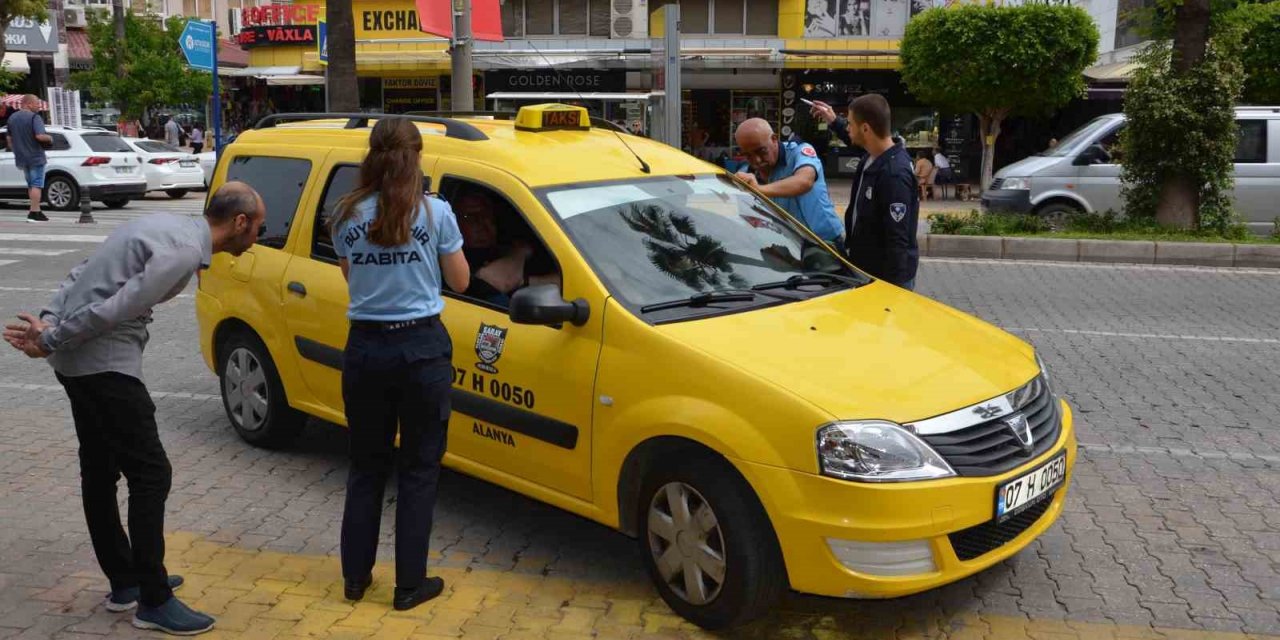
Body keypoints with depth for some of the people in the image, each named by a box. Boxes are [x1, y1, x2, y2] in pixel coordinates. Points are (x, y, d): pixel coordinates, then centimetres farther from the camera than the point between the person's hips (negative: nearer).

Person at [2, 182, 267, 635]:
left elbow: (85, 274, 12)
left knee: (100, 471, 17)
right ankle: (154, 602, 3)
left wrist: (48, 320, 2)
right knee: (151, 473, -5)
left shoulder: (168, 225, 14)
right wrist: (51, 341, -13)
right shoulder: (185, 251, -18)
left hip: (77, 358, 11)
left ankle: (124, 581, 30)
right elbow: (118, 307, -23)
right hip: (104, 363, -11)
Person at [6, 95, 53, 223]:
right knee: (36, 185, -4)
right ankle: (34, 212, -7)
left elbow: (10, 139, 19)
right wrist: (50, 138, -8)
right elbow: (40, 136, -27)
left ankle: (34, 209, 21)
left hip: (21, 158, 8)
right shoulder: (34, 117, -13)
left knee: (31, 185, 19)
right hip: (35, 157, -7)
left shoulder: (12, 118, 13)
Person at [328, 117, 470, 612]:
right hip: (421, 348, -3)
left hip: (365, 348, 3)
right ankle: (410, 584, 13)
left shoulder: (347, 216, 1)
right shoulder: (435, 212, -7)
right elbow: (459, 281, 3)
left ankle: (356, 576, 25)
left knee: (366, 465, 17)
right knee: (418, 469, 8)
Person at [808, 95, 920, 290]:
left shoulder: (895, 174, -27)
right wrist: (834, 121, 29)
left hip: (887, 278, -9)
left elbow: (898, 241, -27)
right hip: (866, 270, 9)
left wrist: (893, 286, -26)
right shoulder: (873, 157, 1)